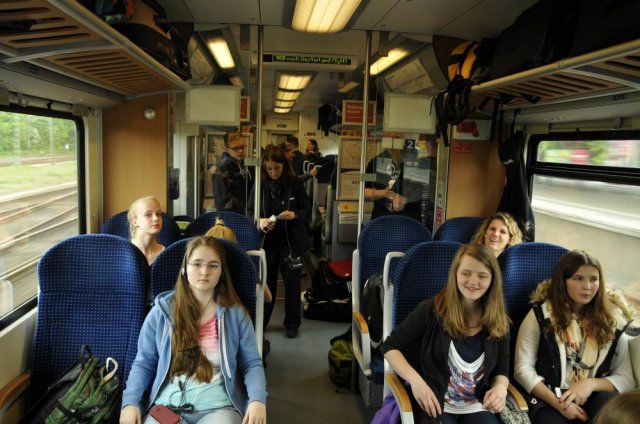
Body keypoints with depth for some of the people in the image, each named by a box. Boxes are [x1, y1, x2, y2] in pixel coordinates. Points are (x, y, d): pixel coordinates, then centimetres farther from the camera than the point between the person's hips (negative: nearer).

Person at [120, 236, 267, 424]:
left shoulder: (235, 313, 4)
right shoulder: (162, 310, 6)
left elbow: (252, 364, 5)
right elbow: (144, 363, 10)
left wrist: (258, 399, -12)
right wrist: (130, 401, -7)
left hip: (217, 405, -1)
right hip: (167, 403, 2)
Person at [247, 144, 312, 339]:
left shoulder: (295, 184, -5)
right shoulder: (260, 185, -2)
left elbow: (307, 210, -1)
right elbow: (250, 211, 1)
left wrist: (294, 215, -21)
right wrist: (259, 221, -20)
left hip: (291, 241, -1)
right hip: (267, 241, 1)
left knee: (292, 283, 9)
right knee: (265, 282, 10)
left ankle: (292, 323, 25)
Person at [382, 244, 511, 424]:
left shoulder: (498, 322, 0)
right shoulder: (431, 310, -11)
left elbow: (501, 371, 11)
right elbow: (390, 346, -4)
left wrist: (500, 387, -13)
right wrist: (415, 380, -18)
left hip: (477, 408, 4)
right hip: (434, 405, -3)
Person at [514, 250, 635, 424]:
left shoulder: (613, 319, 9)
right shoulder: (541, 315, 1)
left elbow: (626, 379, 8)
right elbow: (523, 369, -2)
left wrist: (591, 383, -11)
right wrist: (558, 403, -14)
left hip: (593, 400, 3)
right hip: (548, 400, -2)